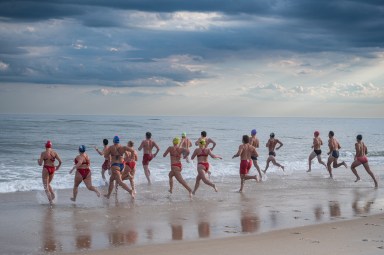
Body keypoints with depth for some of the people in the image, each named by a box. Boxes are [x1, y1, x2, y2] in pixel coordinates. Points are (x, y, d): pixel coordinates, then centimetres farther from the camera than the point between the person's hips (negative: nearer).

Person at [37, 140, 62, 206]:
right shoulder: (54, 153, 0)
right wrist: (58, 166, 15)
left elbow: (40, 163, -11)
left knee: (45, 186, 2)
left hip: (46, 169, -4)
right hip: (52, 169, 4)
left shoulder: (43, 153, -9)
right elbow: (60, 161, -4)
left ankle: (50, 200, -10)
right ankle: (53, 194, 2)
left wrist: (38, 161, 12)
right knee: (48, 184, 25)